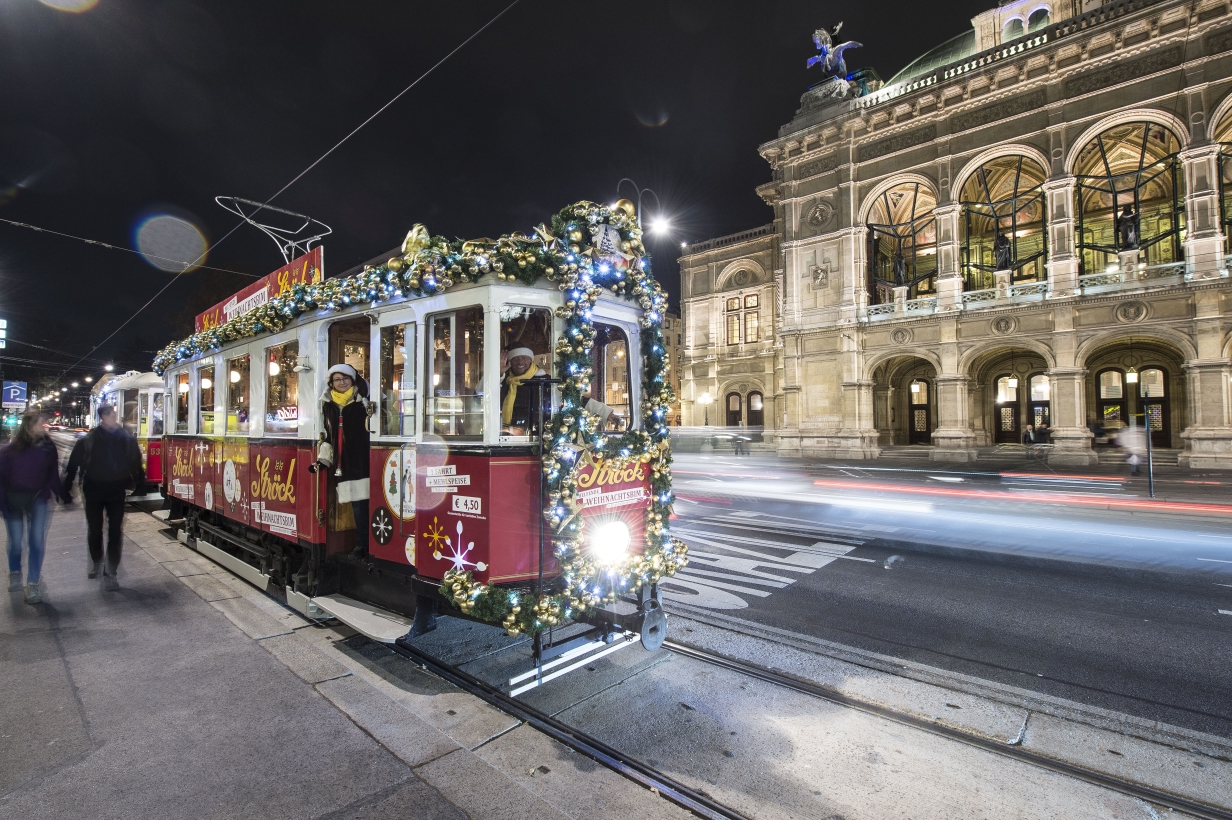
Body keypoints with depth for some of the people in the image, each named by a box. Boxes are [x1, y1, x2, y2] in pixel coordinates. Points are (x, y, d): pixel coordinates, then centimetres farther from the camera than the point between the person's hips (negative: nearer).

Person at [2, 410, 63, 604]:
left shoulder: (48, 448, -3)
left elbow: (53, 473, 3)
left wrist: (59, 494, -2)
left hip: (37, 499, 1)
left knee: (37, 541, -4)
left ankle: (32, 585, 2)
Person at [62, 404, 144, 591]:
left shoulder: (126, 439, -3)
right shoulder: (88, 440, -6)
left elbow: (136, 464, 4)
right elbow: (73, 465, -1)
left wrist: (140, 485, 4)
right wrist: (66, 489, -3)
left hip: (117, 491, 0)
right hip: (93, 490, 1)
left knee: (115, 532, -1)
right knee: (94, 530, 15)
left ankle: (110, 572, 6)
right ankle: (96, 562, 39)